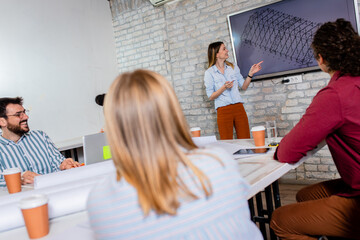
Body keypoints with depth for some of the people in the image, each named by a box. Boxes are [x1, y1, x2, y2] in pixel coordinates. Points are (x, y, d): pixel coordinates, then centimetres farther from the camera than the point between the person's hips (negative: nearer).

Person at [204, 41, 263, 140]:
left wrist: (251, 73, 2)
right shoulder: (209, 72, -2)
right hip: (223, 110, -3)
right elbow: (210, 96, -4)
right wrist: (224, 88, -16)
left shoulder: (233, 68, 10)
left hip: (238, 107, 4)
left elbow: (244, 86, 14)